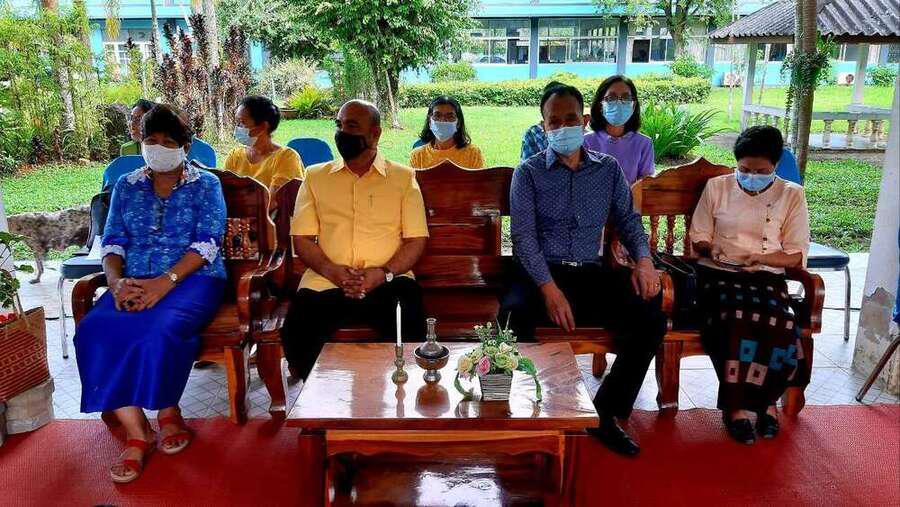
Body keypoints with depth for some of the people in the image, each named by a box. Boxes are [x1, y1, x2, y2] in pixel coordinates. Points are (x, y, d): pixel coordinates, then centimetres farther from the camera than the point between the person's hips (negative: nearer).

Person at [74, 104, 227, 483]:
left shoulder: (205, 184, 6)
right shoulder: (126, 186, 18)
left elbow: (207, 243, -7)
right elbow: (113, 242, 11)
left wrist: (165, 281, -21)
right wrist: (116, 281, -11)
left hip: (192, 279, -4)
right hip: (135, 282, 4)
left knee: (159, 332, -35)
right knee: (95, 332, -27)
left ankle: (168, 414, -8)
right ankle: (137, 433, -21)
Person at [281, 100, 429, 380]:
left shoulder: (403, 177, 11)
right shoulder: (315, 176, 15)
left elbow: (416, 240, 5)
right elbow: (302, 238, 9)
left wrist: (385, 272, -13)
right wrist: (331, 270, -10)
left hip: (387, 283, -1)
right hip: (325, 283, 1)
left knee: (410, 329, -30)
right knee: (296, 334, -25)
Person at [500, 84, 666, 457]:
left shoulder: (609, 169, 15)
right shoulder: (528, 173, 4)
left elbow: (628, 220, 15)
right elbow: (523, 237, -7)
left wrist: (644, 259, -8)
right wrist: (549, 288, -21)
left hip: (591, 273, 3)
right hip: (541, 272, -3)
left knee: (651, 317, -19)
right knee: (513, 315, -34)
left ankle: (606, 413, -4)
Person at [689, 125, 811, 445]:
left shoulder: (792, 195, 10)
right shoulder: (716, 187, 11)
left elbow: (797, 254, 5)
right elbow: (699, 237, 11)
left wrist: (763, 257, -13)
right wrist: (712, 251, -11)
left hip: (767, 278, 1)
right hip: (719, 274, -1)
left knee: (778, 326, -31)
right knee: (736, 322, -33)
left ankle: (765, 398, -5)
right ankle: (737, 404, -17)